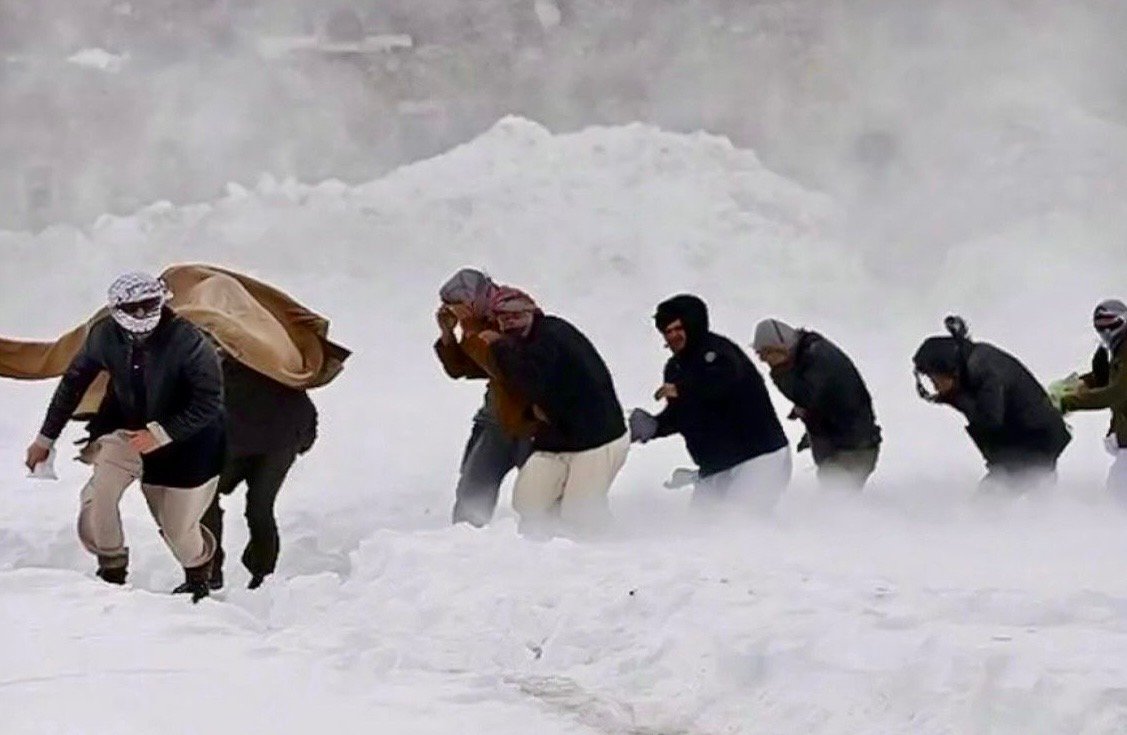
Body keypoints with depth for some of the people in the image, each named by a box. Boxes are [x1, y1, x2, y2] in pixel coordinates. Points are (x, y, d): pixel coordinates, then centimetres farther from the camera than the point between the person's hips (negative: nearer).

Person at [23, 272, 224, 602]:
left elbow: (209, 402, -23)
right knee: (98, 497, -20)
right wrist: (46, 437, 5)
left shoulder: (187, 341, -30)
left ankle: (198, 576, 38)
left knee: (178, 529, 4)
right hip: (127, 428, 3)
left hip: (183, 437, -3)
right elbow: (74, 382, -1)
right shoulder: (104, 335, -18)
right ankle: (111, 572, 3)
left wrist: (160, 434, -28)